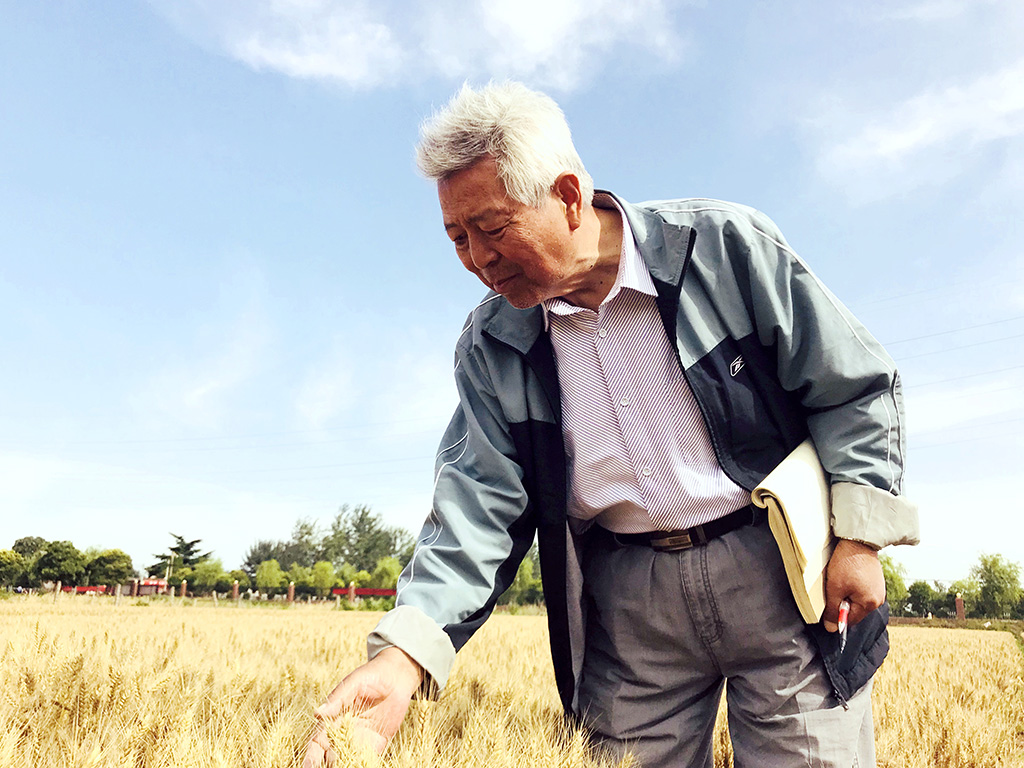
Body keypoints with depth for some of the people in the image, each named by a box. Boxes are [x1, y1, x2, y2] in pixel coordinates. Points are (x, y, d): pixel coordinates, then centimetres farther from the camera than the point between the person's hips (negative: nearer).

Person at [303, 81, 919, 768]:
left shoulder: (726, 246, -9)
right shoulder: (491, 347, -1)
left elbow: (855, 388, -2)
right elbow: (483, 505, -7)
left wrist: (859, 537, -8)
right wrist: (405, 658, -20)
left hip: (781, 574, -1)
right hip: (628, 605, 2)